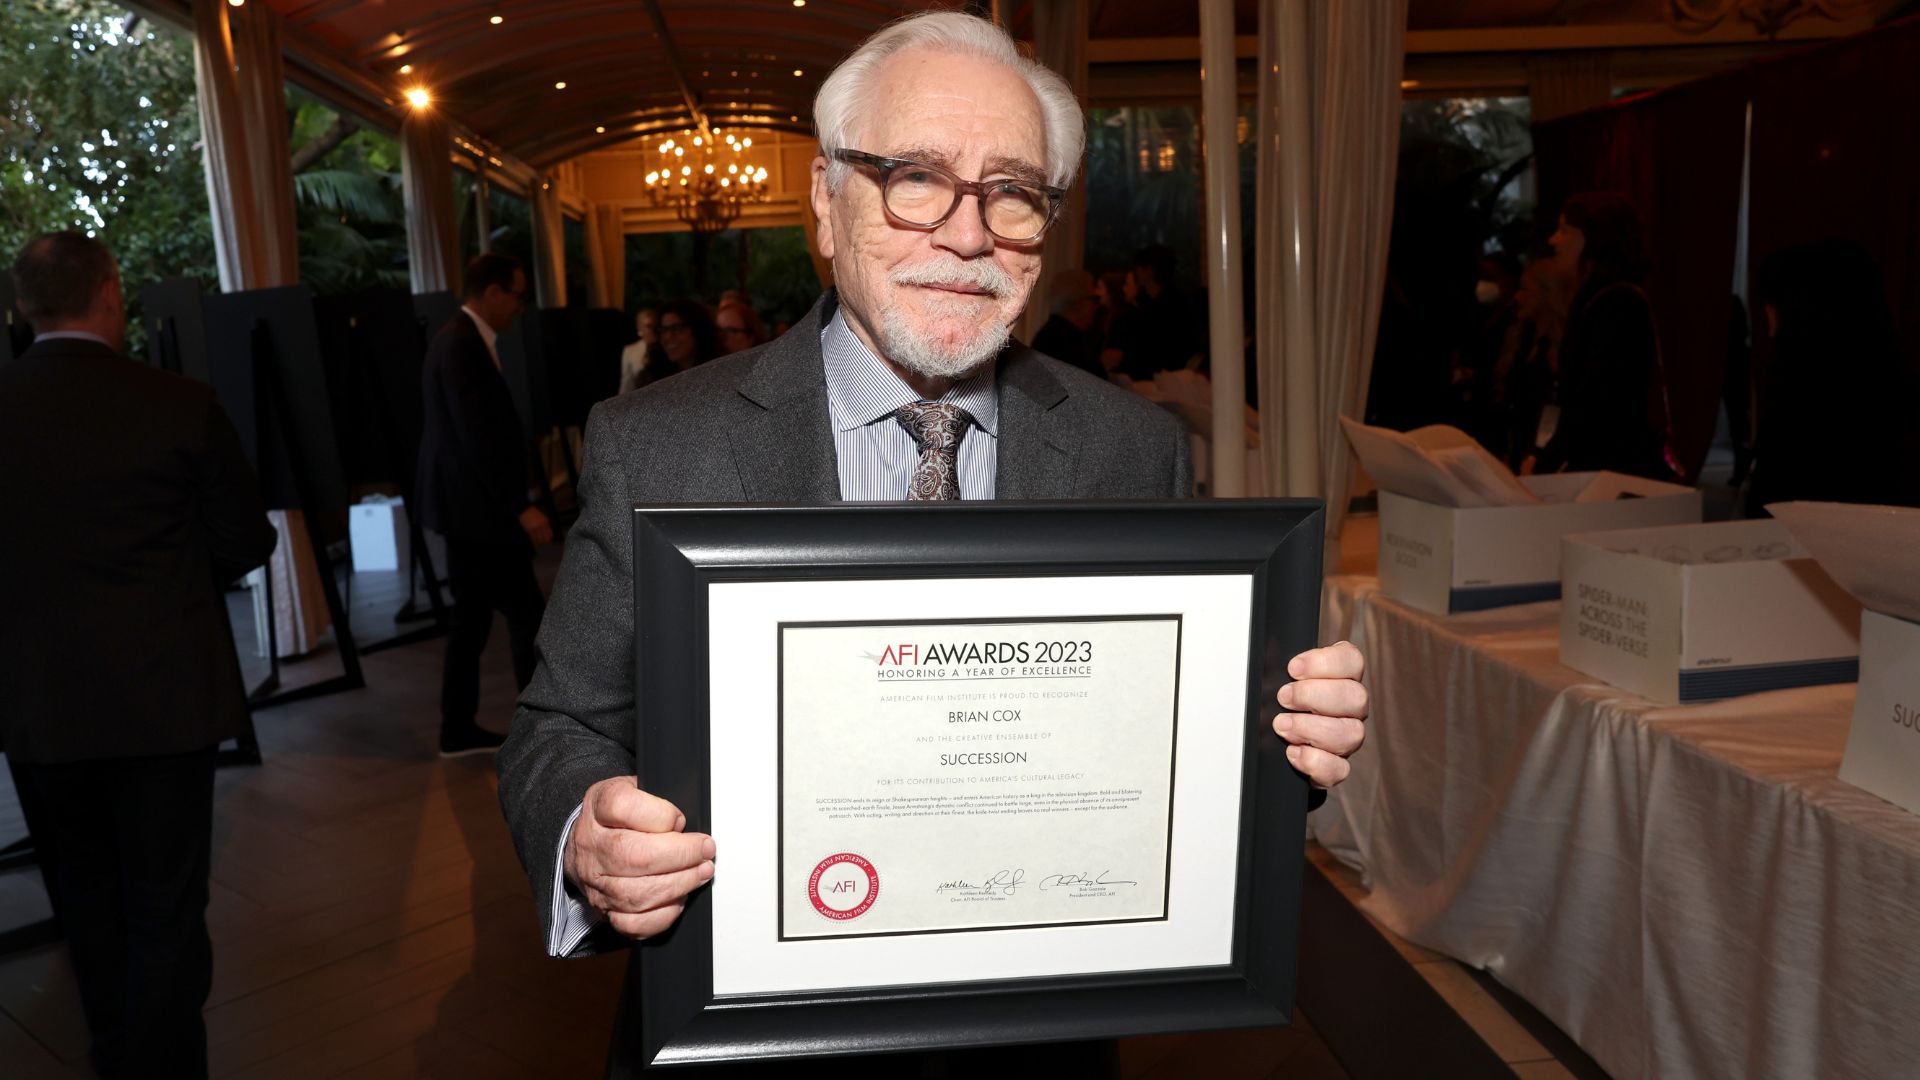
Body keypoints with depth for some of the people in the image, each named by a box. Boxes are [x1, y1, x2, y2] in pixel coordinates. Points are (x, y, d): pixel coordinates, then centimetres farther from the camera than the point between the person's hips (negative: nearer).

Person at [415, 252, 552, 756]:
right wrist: (521, 507, -23)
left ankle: (459, 730, 21)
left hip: (467, 504, 11)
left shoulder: (460, 338, 14)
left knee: (472, 619, 14)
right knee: (529, 618, -4)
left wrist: (511, 502, 21)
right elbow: (478, 437, -24)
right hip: (478, 507, -11)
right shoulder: (463, 346, -18)